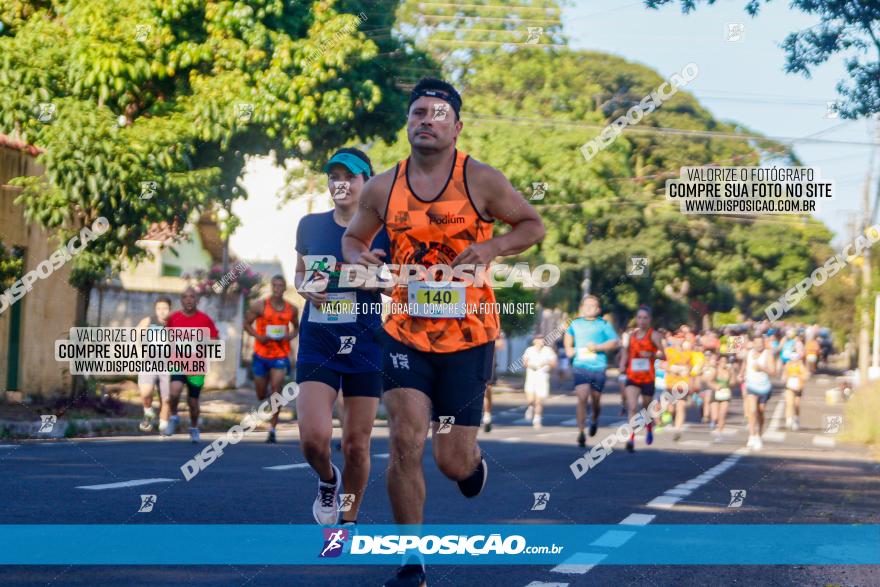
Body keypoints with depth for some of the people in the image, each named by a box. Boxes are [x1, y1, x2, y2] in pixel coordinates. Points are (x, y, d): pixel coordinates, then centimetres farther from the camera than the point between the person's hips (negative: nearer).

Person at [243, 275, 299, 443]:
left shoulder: (292, 309, 1)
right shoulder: (260, 306, -5)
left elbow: (296, 327, 17)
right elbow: (247, 323, 1)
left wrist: (290, 336, -5)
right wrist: (258, 336, -16)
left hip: (281, 355, 0)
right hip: (261, 354, 0)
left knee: (276, 390, -15)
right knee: (261, 395, 9)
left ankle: (272, 429, -11)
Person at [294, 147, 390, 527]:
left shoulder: (383, 230, -1)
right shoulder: (310, 226, 6)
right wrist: (307, 289, -3)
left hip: (366, 345, -1)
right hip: (317, 343, 1)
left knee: (356, 444, 4)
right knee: (313, 438, -14)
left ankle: (348, 522, 23)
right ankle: (327, 480, 20)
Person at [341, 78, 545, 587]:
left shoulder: (481, 181, -7)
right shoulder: (383, 188, 1)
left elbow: (533, 225, 3)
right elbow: (354, 237, 16)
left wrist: (489, 247, -15)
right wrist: (359, 257, -8)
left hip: (468, 335, -2)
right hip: (406, 332, 2)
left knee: (453, 462, 2)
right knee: (405, 442, -12)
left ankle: (475, 464, 43)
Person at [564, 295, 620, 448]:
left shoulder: (603, 325, 0)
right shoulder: (576, 323, 9)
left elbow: (615, 342, -8)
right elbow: (568, 335, 31)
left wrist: (598, 347, -16)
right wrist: (569, 349, 15)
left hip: (598, 367, 0)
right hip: (580, 366, 0)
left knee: (595, 400, 10)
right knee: (582, 398, -15)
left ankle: (594, 419, 44)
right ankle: (580, 433, -13)